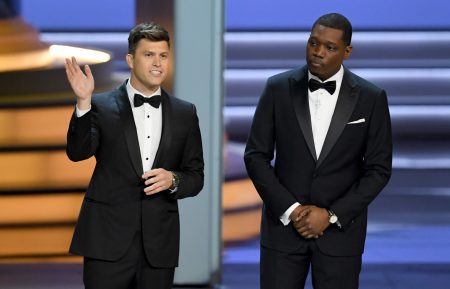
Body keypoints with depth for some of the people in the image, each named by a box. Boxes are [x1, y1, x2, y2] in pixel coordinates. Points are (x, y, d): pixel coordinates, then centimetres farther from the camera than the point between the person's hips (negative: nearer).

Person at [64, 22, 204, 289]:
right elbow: (78, 153, -12)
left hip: (159, 244, 3)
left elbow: (196, 177, 12)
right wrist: (83, 102, -24)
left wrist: (173, 180, -10)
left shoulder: (185, 113, 10)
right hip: (108, 240, -2)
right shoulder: (101, 106, 2)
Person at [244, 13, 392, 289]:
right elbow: (256, 156, 1)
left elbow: (379, 168, -1)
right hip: (284, 223, 1)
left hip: (339, 228, 0)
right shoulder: (278, 88, -1)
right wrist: (290, 210, -10)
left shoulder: (371, 98, -3)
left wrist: (331, 215, -10)